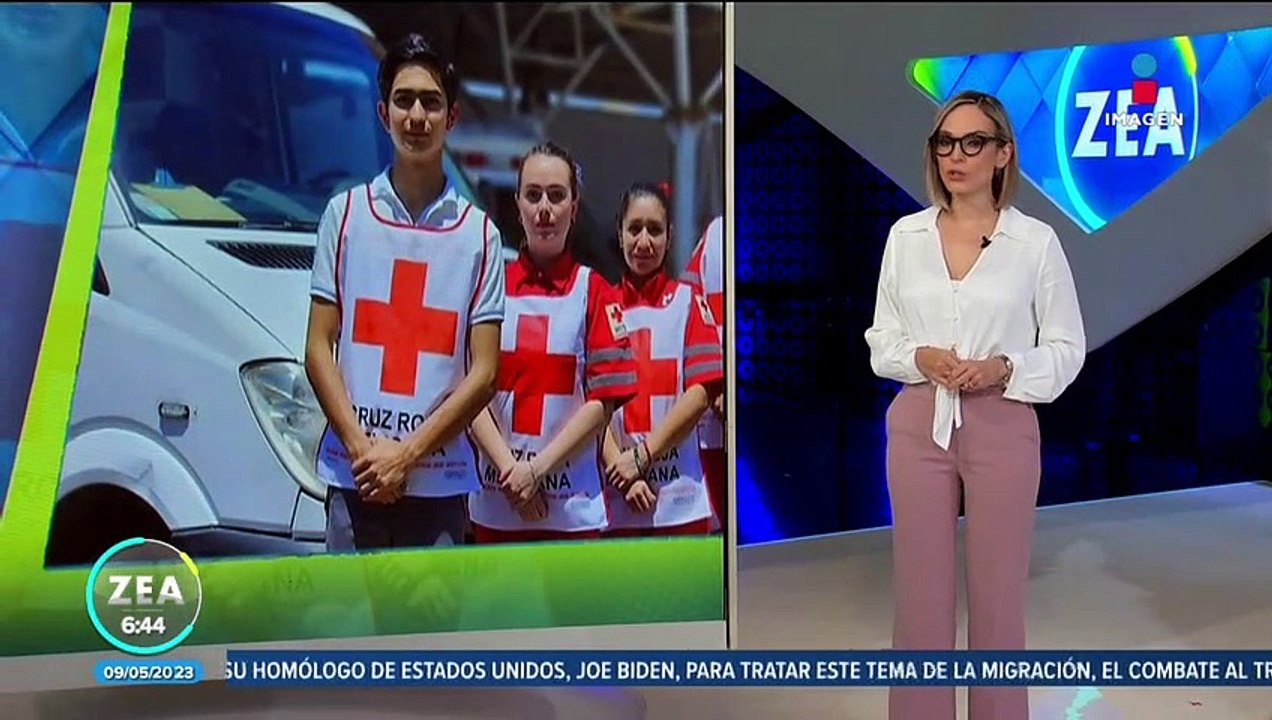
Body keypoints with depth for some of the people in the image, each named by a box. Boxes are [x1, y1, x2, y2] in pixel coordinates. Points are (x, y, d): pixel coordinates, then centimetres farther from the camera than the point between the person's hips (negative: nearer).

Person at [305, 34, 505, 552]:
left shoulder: (479, 233, 3)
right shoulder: (345, 213, 5)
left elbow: (484, 372, 0)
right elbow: (318, 348, 4)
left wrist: (407, 453, -8)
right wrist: (362, 447, -8)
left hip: (440, 480, 0)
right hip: (353, 474, 0)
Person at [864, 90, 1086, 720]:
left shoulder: (1036, 241, -2)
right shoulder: (905, 235, 4)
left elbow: (1066, 347, 1)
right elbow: (881, 338, 7)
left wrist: (1003, 369, -16)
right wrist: (921, 358, -14)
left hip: (1001, 428, -2)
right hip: (919, 425, 2)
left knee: (998, 594, 8)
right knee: (919, 591, 8)